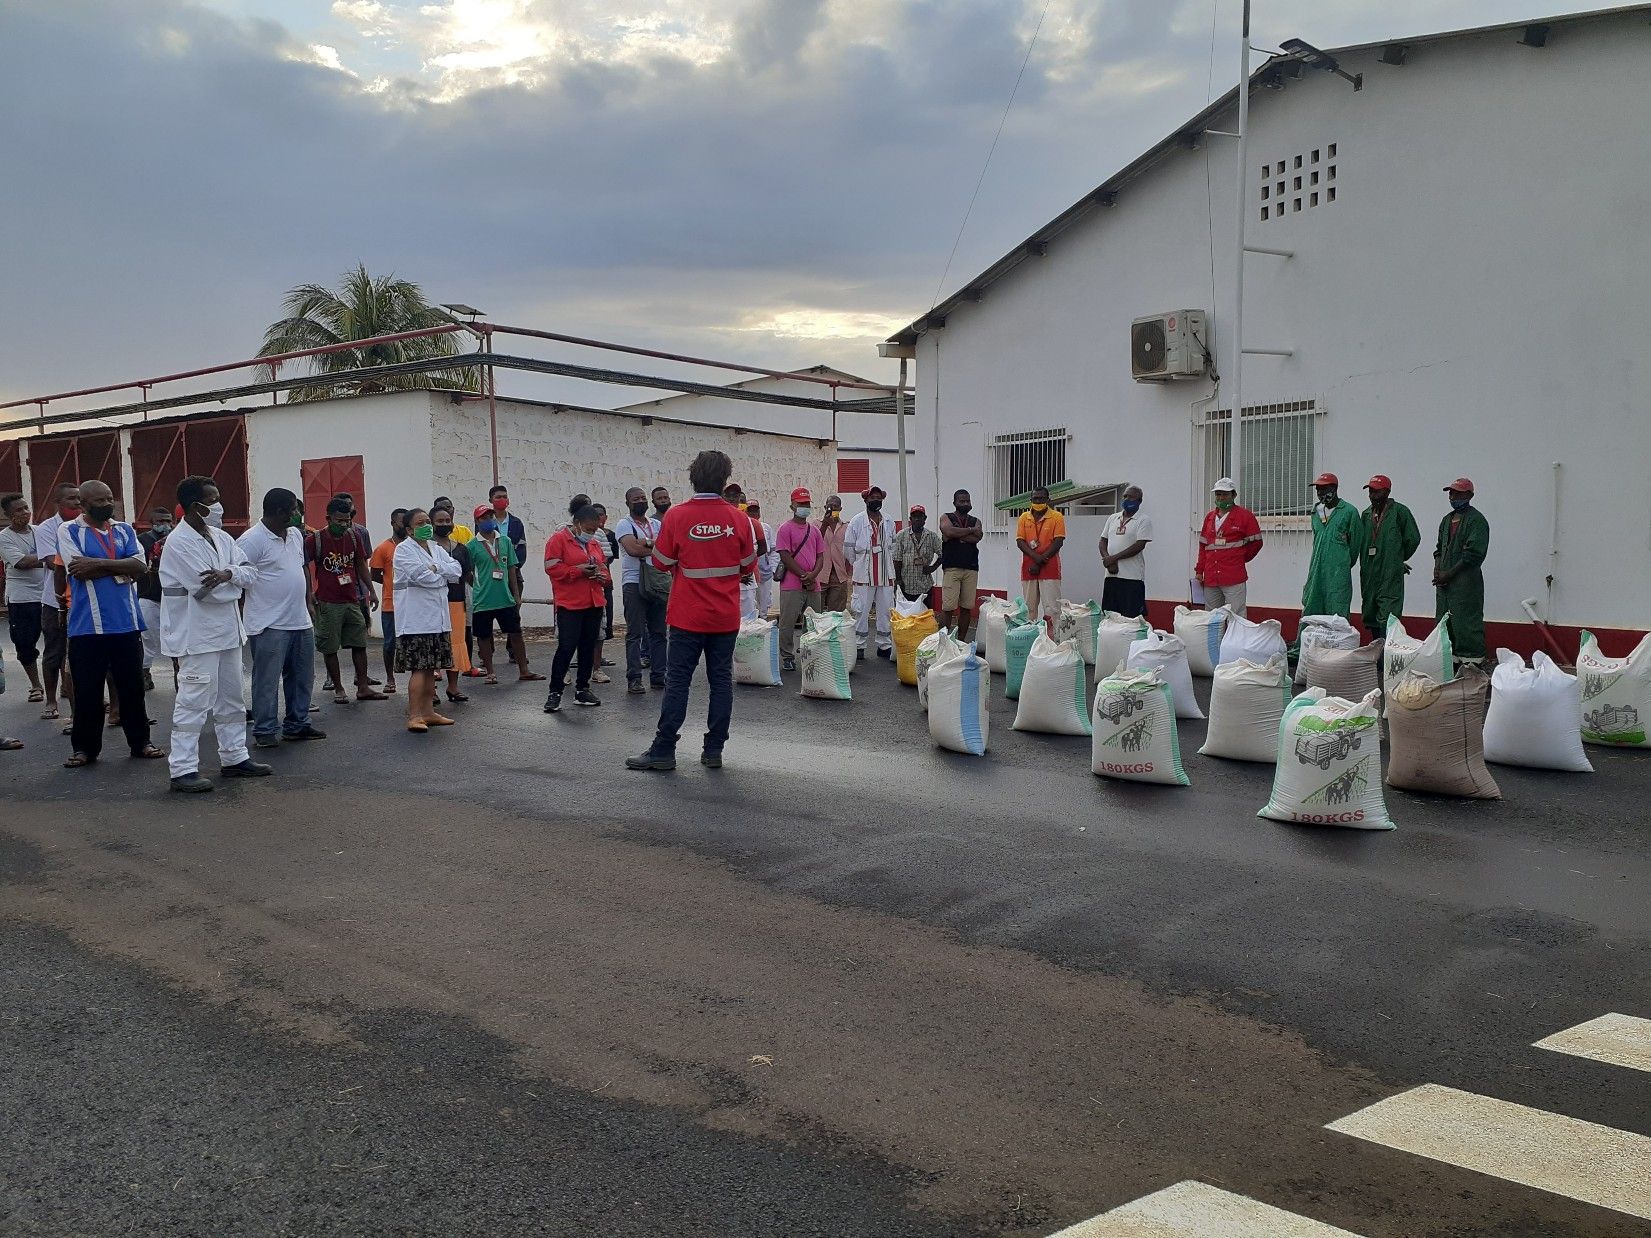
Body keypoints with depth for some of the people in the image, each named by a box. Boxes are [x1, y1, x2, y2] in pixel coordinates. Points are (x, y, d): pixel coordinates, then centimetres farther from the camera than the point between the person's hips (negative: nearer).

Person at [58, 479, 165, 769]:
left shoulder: (124, 530, 10)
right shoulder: (69, 530, 0)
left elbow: (140, 566, -5)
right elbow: (78, 571, -14)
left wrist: (97, 564, -13)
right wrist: (121, 567, -7)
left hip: (126, 623, 3)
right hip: (87, 625, -3)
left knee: (132, 686, 10)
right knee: (87, 690, 4)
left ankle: (140, 741, 20)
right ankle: (84, 747, 16)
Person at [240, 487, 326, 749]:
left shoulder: (295, 535, 12)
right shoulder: (252, 540, -15)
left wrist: (308, 592, 17)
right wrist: (242, 617, -15)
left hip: (301, 620, 8)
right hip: (269, 624, -8)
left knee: (302, 677, 14)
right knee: (267, 681, 0)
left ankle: (297, 725, 25)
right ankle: (265, 731, 8)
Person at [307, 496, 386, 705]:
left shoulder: (353, 537, 6)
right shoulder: (315, 539, -8)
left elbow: (361, 564, 16)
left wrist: (371, 591, 13)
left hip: (352, 600, 4)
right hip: (327, 603, -4)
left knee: (360, 643, 5)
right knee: (330, 647, 2)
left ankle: (363, 687, 12)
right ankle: (338, 689, 12)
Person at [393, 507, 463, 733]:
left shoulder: (436, 548, 17)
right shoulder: (404, 549, -4)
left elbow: (456, 570, 6)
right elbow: (419, 575, -18)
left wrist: (435, 567, -9)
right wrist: (443, 577, -2)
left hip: (437, 616, 7)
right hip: (416, 618, -7)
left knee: (431, 666, 10)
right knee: (419, 668, -10)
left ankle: (428, 711, 17)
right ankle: (414, 716, -9)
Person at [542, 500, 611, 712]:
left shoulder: (594, 542, 16)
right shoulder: (559, 539, -5)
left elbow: (603, 566, 25)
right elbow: (552, 568, -12)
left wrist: (602, 575, 1)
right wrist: (578, 571, -18)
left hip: (594, 604, 7)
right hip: (570, 605, -7)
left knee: (588, 647, 10)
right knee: (566, 647, -9)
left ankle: (582, 689, 20)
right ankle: (555, 692, 0)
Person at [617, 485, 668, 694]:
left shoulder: (656, 525, 17)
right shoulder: (625, 524, 1)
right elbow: (632, 548, -16)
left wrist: (645, 543, -12)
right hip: (633, 583, -5)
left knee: (659, 632, 7)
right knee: (635, 633, -5)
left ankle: (658, 676, 13)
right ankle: (634, 679, -4)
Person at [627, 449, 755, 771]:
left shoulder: (677, 516, -11)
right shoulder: (738, 519, -4)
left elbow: (661, 563, -4)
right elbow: (748, 565, 5)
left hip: (688, 615, -2)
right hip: (726, 616, 2)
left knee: (677, 681, 3)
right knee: (721, 680, 9)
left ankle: (663, 751, 5)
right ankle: (714, 750, 12)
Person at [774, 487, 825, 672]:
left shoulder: (814, 530, 16)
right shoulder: (786, 529, -3)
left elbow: (820, 556, 13)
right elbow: (785, 556, -10)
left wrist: (813, 575, -7)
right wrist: (803, 575, -12)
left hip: (813, 585, 6)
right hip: (792, 585, -6)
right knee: (788, 623, -4)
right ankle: (787, 657, 5)